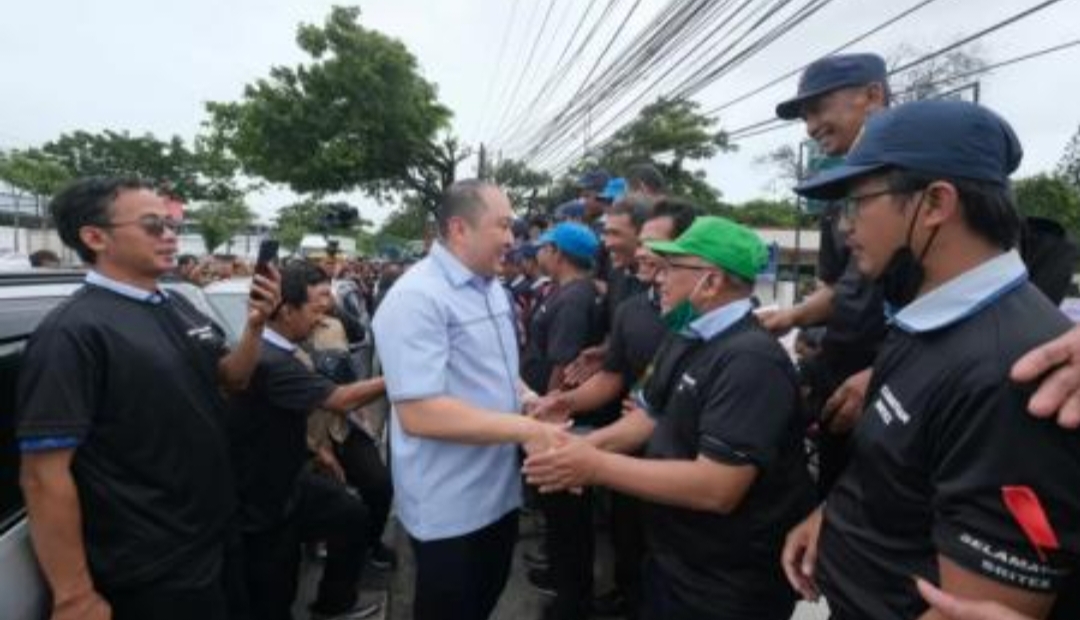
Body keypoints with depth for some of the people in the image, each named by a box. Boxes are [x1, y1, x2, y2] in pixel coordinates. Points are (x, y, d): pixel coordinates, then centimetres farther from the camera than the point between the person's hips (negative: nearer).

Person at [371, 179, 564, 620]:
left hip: (499, 490, 8)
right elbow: (418, 414, -29)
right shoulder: (416, 298, -23)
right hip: (448, 507, -8)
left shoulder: (493, 289, 7)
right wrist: (524, 428, -28)